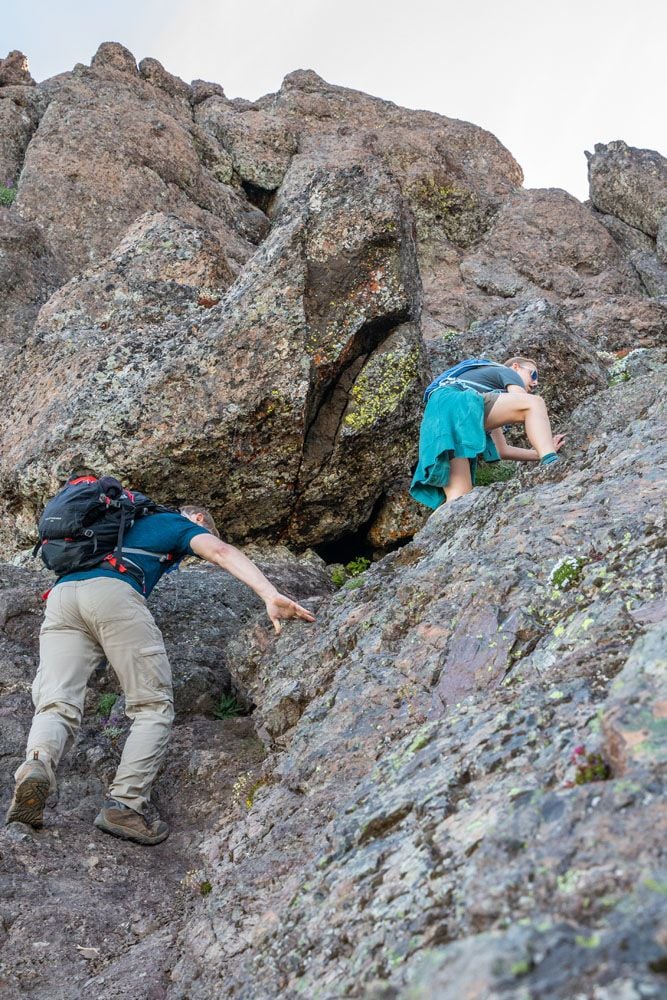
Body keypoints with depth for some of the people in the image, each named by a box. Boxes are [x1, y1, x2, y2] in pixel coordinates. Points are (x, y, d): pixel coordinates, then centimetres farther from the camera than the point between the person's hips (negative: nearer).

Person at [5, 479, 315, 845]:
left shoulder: (129, 522, 42)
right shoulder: (184, 525, 23)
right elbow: (221, 552, 2)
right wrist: (270, 595, -11)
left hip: (60, 595, 6)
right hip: (113, 595, -6)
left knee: (55, 705, -5)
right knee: (154, 706, 2)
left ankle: (37, 761, -37)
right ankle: (125, 804, -14)